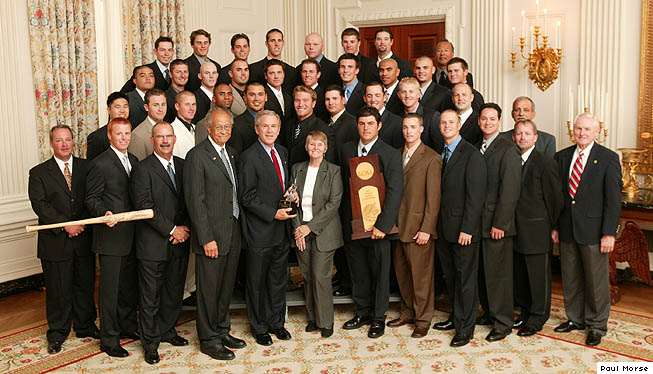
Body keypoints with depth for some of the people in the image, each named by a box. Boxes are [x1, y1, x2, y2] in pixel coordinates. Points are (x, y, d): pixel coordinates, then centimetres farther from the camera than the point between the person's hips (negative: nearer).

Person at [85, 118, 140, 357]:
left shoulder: (134, 161, 12)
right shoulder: (100, 164, -10)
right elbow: (92, 198, -10)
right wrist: (104, 213, -28)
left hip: (132, 236, 7)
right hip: (111, 235, -7)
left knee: (131, 284, 17)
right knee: (110, 288, 1)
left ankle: (128, 326, 33)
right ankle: (109, 338, 12)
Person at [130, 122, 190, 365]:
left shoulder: (183, 166, 10)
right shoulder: (142, 169, -8)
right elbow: (145, 206, -15)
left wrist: (184, 228, -5)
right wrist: (171, 230, -15)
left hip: (179, 243, 5)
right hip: (153, 244, -5)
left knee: (174, 291, 15)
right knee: (150, 296, 4)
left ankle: (167, 331, 32)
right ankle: (150, 342, 18)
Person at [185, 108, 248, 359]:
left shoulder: (231, 153, 13)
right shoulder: (197, 156, -12)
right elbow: (195, 201, -15)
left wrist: (240, 227, 8)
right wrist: (207, 239, -18)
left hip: (233, 232, 7)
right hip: (212, 235, -7)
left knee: (226, 287, 17)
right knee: (209, 289, 4)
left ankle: (222, 331, 32)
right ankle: (208, 340, 18)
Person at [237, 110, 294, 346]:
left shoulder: (283, 152, 10)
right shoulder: (249, 157, -12)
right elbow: (247, 197, -14)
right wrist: (273, 213, -19)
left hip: (282, 229, 7)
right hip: (260, 231, -6)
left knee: (279, 279, 16)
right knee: (257, 282, 7)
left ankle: (276, 322, 31)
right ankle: (259, 327, 22)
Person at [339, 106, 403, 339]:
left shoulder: (391, 154, -7)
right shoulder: (346, 150, 7)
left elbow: (394, 193, -13)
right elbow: (342, 185, 12)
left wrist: (382, 225, -19)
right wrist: (344, 219, 6)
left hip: (377, 225, -4)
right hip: (352, 224, 4)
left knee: (380, 273, 7)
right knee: (358, 272, 14)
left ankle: (378, 318, 23)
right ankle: (362, 312, 32)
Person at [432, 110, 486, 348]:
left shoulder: (472, 155, -10)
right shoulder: (440, 154, 12)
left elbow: (475, 196, -15)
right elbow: (439, 191, 12)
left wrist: (467, 229, -18)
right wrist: (436, 225, 5)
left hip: (463, 228, -7)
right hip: (444, 229, 7)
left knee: (465, 277, 3)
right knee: (451, 276, 16)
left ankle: (465, 328, 13)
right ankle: (456, 317, 31)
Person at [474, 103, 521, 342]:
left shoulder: (508, 150, -9)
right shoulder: (476, 148, 13)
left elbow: (510, 191, -15)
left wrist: (499, 223, -18)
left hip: (497, 224, -7)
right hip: (478, 222, 7)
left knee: (498, 272, 0)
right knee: (482, 271, 14)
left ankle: (503, 323, 12)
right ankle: (489, 312, 29)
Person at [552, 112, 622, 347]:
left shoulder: (608, 158, -6)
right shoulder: (562, 157, 7)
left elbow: (613, 199, -8)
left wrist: (609, 233, -13)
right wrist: (555, 225, 6)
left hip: (593, 230, -4)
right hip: (567, 230, 4)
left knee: (596, 279, 6)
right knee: (570, 278, 14)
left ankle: (596, 325, 22)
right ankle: (575, 319, 31)